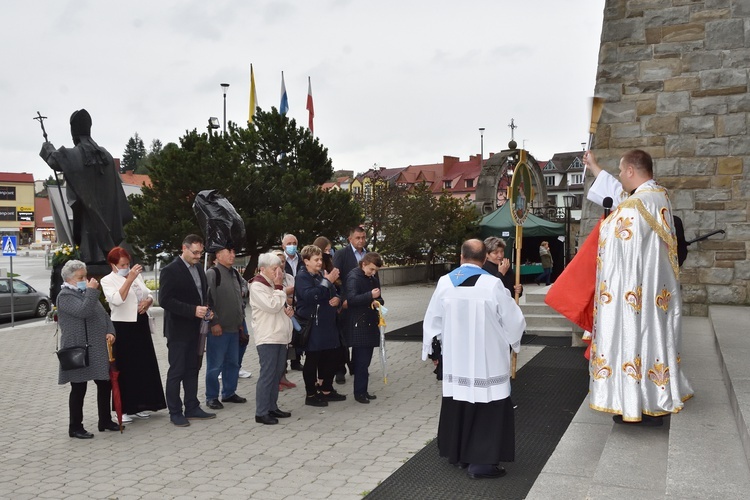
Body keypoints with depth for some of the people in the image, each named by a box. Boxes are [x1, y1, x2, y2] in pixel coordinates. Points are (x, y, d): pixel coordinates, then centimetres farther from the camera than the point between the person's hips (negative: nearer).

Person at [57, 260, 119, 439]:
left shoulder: (86, 292, 16)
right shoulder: (65, 296, -10)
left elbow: (103, 314, 17)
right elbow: (83, 311, -27)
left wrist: (110, 331, 2)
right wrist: (92, 290, -20)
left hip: (97, 349, 8)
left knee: (105, 384, 12)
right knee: (79, 389, 1)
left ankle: (105, 421, 25)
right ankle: (75, 427, 13)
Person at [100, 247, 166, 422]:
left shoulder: (137, 276, 11)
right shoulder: (107, 280, -6)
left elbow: (149, 295, 17)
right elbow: (117, 299, -23)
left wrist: (147, 301, -5)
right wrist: (129, 279, -29)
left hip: (141, 324, 6)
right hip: (122, 327, -6)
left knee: (144, 365, 10)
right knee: (125, 368, -1)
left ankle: (139, 405, 23)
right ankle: (126, 408, 9)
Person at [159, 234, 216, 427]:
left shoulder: (199, 268, 10)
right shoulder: (170, 270, -13)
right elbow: (165, 300, -19)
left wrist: (205, 310, -1)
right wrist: (193, 310, -24)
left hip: (195, 329, 7)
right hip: (178, 330, -7)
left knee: (192, 370, 14)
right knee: (176, 372, 3)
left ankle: (192, 408, 24)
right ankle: (175, 412, 13)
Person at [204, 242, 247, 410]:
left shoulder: (235, 274, 13)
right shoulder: (212, 274, -11)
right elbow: (208, 300, -15)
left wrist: (241, 319, 16)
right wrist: (214, 323, -16)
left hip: (234, 328, 8)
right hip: (218, 328, -7)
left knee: (232, 363, 15)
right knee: (215, 365, 0)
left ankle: (229, 392, 28)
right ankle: (211, 397, 12)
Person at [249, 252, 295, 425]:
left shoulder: (273, 285, 17)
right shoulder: (257, 286, -11)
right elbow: (272, 306, -21)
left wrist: (289, 309, 5)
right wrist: (279, 287, -14)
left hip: (280, 336, 9)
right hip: (267, 338, -9)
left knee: (277, 374, 11)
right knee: (267, 375, -7)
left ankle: (272, 407, 20)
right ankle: (261, 413, -1)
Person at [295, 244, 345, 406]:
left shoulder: (322, 275, 15)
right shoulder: (302, 277, -9)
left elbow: (333, 294, 25)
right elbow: (310, 296, -26)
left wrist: (337, 299, 1)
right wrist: (327, 281, -23)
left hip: (328, 323, 8)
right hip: (312, 325, -8)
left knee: (333, 356, 13)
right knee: (312, 360, 1)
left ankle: (326, 390, 27)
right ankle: (311, 394, 13)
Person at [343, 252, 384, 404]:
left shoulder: (374, 277, 11)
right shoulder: (353, 277, -12)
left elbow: (378, 296, 20)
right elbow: (351, 299, -23)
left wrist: (378, 301, -2)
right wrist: (370, 296, -29)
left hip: (370, 323, 7)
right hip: (358, 324, -7)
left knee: (366, 359, 11)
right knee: (361, 360, -6)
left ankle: (363, 390, 19)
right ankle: (359, 392, 3)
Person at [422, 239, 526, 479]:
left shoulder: (444, 283, -4)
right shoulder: (493, 284, -15)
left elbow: (432, 319, 6)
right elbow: (514, 320, -7)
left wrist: (432, 347, 20)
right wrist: (513, 340, 15)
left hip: (455, 358, 4)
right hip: (487, 359, -4)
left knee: (457, 403, 16)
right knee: (488, 408, 5)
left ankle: (458, 453, 28)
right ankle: (481, 461, 6)